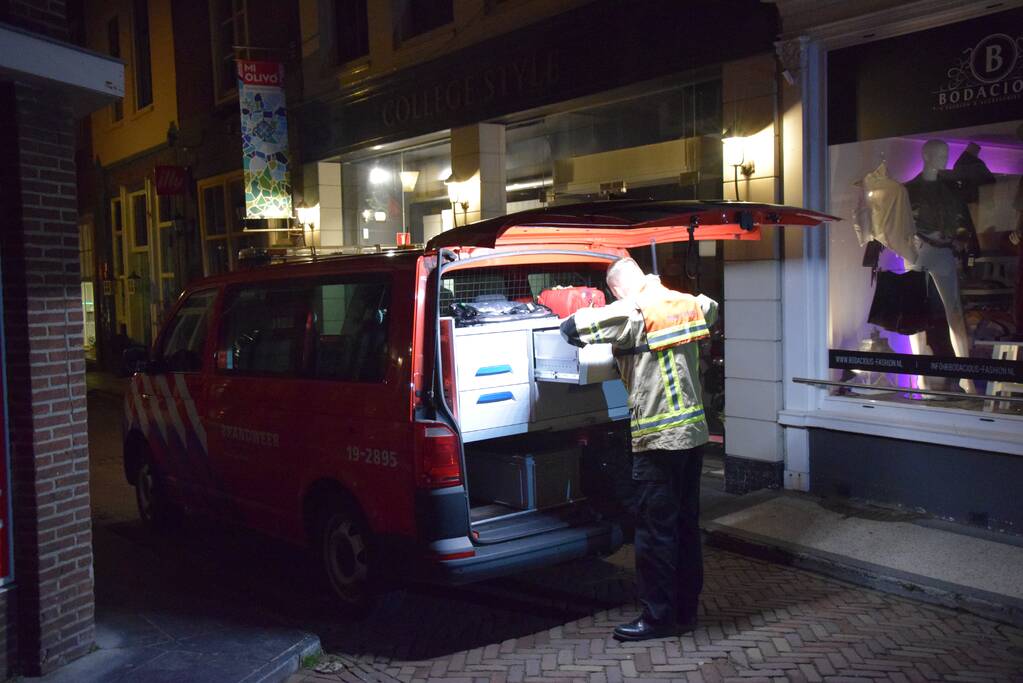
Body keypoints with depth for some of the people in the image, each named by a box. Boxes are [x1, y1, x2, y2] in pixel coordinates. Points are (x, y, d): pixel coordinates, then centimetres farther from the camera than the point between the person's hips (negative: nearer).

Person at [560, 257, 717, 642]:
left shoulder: (632, 314, -13)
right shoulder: (689, 304, 8)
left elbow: (571, 327, -16)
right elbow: (712, 309, 32)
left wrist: (588, 333, 7)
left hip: (658, 437, -7)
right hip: (694, 432, 8)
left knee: (655, 530, 1)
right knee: (686, 524, 14)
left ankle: (658, 617, 9)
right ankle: (685, 610, 24)